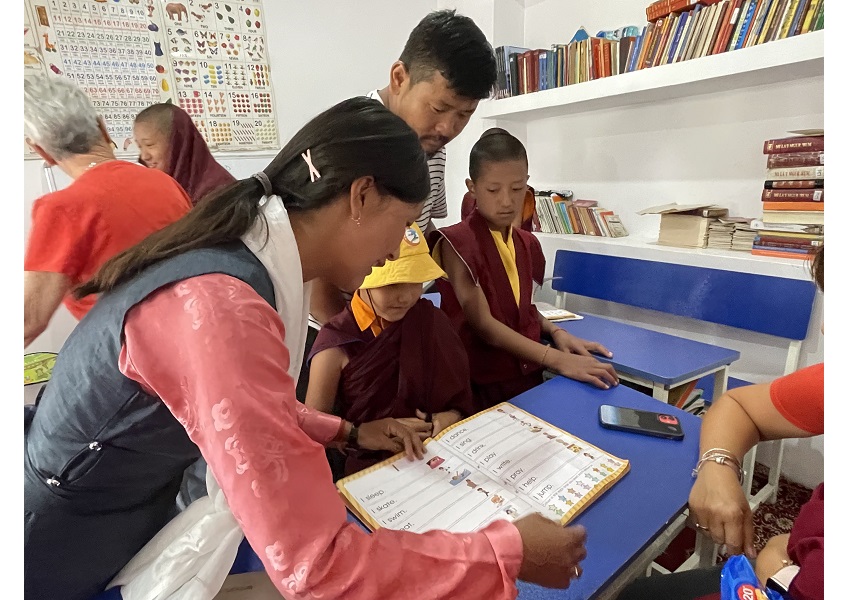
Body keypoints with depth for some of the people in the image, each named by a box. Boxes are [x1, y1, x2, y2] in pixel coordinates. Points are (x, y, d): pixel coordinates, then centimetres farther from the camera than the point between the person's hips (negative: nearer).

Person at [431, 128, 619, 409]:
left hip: (529, 377, 5)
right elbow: (484, 324, -18)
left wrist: (556, 333, -2)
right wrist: (557, 360, -23)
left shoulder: (527, 243, 5)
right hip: (479, 385, -5)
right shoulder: (455, 242, -13)